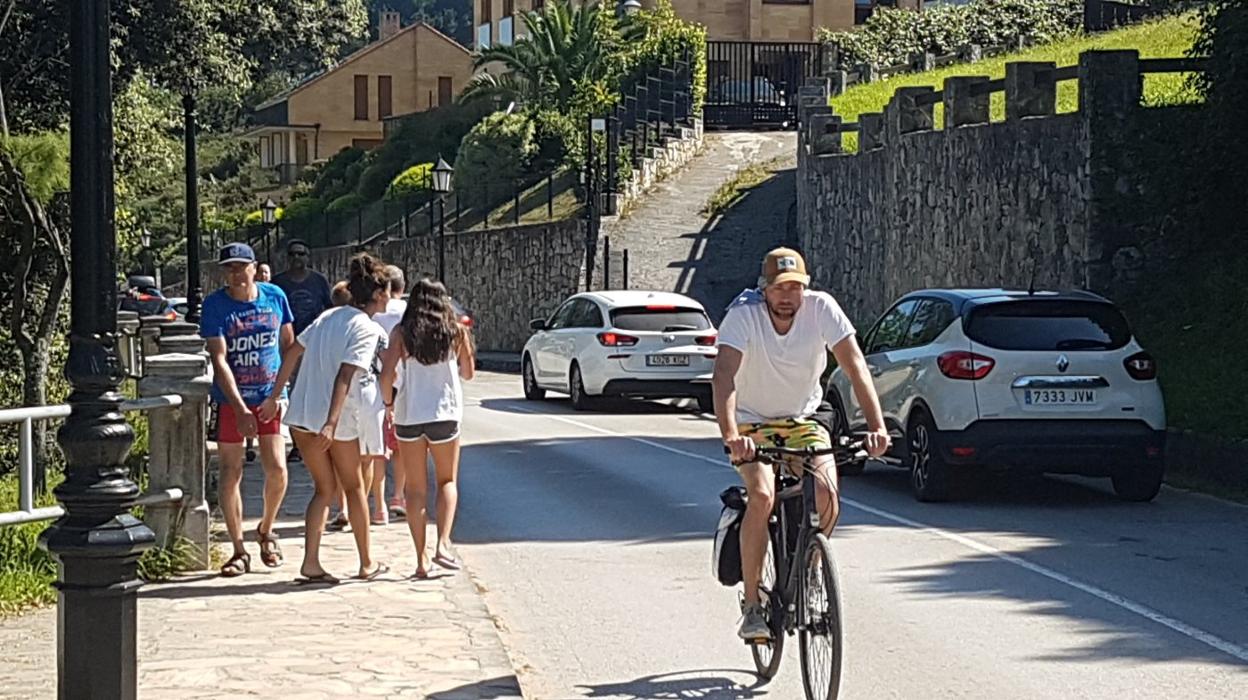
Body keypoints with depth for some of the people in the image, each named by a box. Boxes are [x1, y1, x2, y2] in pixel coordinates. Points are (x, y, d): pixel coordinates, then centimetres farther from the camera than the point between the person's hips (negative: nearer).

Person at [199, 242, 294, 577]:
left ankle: (265, 531, 23)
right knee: (231, 472, -1)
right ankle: (239, 552, 9)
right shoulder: (215, 305, -9)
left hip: (271, 398, 2)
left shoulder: (274, 296, 0)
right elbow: (219, 360, -15)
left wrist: (282, 391, 4)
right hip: (231, 400, -2)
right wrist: (240, 410, -22)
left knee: (277, 469, -5)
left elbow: (288, 344, 12)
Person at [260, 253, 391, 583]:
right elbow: (345, 376, -22)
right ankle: (367, 564, 22)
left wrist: (274, 396, 15)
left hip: (302, 416, 6)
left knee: (323, 489, 14)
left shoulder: (329, 317, 11)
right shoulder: (367, 329, -12)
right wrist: (330, 424, -28)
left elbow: (293, 352, 11)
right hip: (338, 420, -6)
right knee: (354, 487, 12)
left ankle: (311, 562, 1)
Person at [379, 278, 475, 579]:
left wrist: (388, 402, 7)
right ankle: (443, 544, -5)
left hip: (408, 415, 0)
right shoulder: (456, 331, 3)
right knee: (448, 481, 16)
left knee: (415, 489, 9)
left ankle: (421, 560, 5)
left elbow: (386, 374, -9)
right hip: (445, 414, 0)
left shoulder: (401, 332, 0)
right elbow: (468, 372, 11)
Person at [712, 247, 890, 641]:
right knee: (762, 496, -27)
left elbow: (855, 366, -23)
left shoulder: (821, 308, -18)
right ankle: (751, 604, -16)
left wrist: (877, 426, -36)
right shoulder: (743, 314, -23)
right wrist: (730, 435, -50)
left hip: (802, 420, 2)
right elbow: (724, 375, -35)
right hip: (752, 423, -2)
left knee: (827, 492, -22)